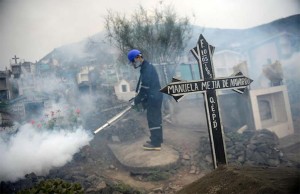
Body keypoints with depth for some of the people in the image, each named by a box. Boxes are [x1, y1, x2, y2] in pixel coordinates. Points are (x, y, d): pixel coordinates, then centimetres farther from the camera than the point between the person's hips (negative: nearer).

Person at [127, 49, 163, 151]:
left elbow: (144, 88, -22)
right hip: (155, 96, 11)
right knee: (155, 118, 16)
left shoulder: (147, 69, -19)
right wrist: (138, 97, 7)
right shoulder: (146, 67, 14)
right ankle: (156, 139, 27)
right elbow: (142, 85, 16)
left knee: (153, 119, -6)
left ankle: (156, 143, 0)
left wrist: (136, 101, -13)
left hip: (153, 97, -11)